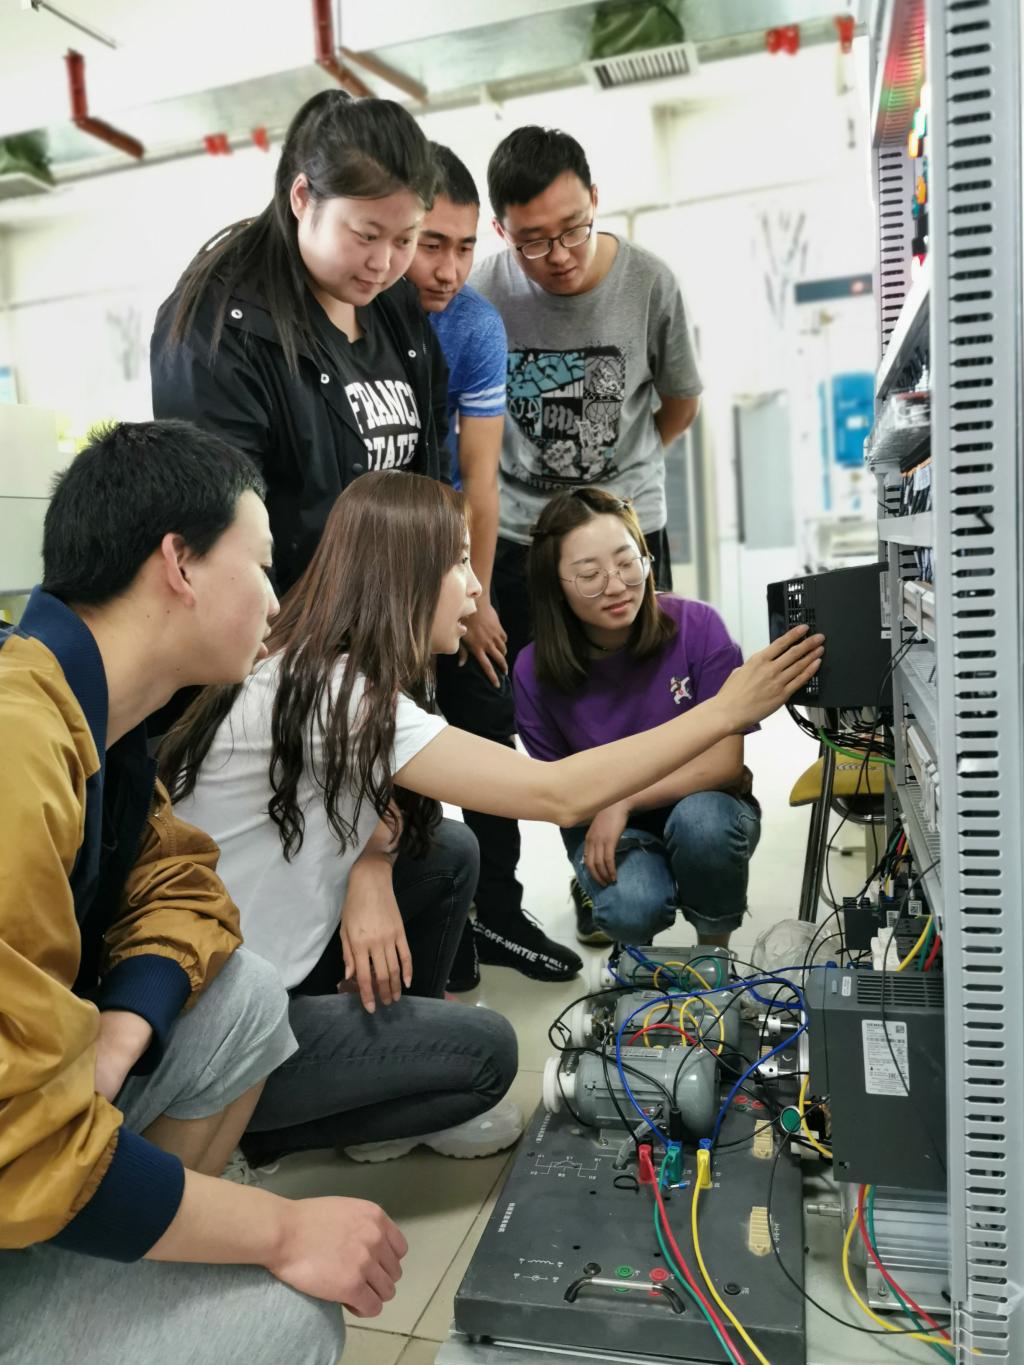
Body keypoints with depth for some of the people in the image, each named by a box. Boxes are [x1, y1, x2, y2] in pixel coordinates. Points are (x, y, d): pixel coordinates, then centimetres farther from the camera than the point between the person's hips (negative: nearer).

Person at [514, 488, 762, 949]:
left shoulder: (697, 626, -18)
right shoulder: (535, 671, -13)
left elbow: (726, 761, -18)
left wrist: (624, 802, -25)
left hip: (703, 803, 0)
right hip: (603, 822, 0)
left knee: (702, 820, -35)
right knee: (632, 911, -31)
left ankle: (715, 947, -4)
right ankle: (598, 893, 9)